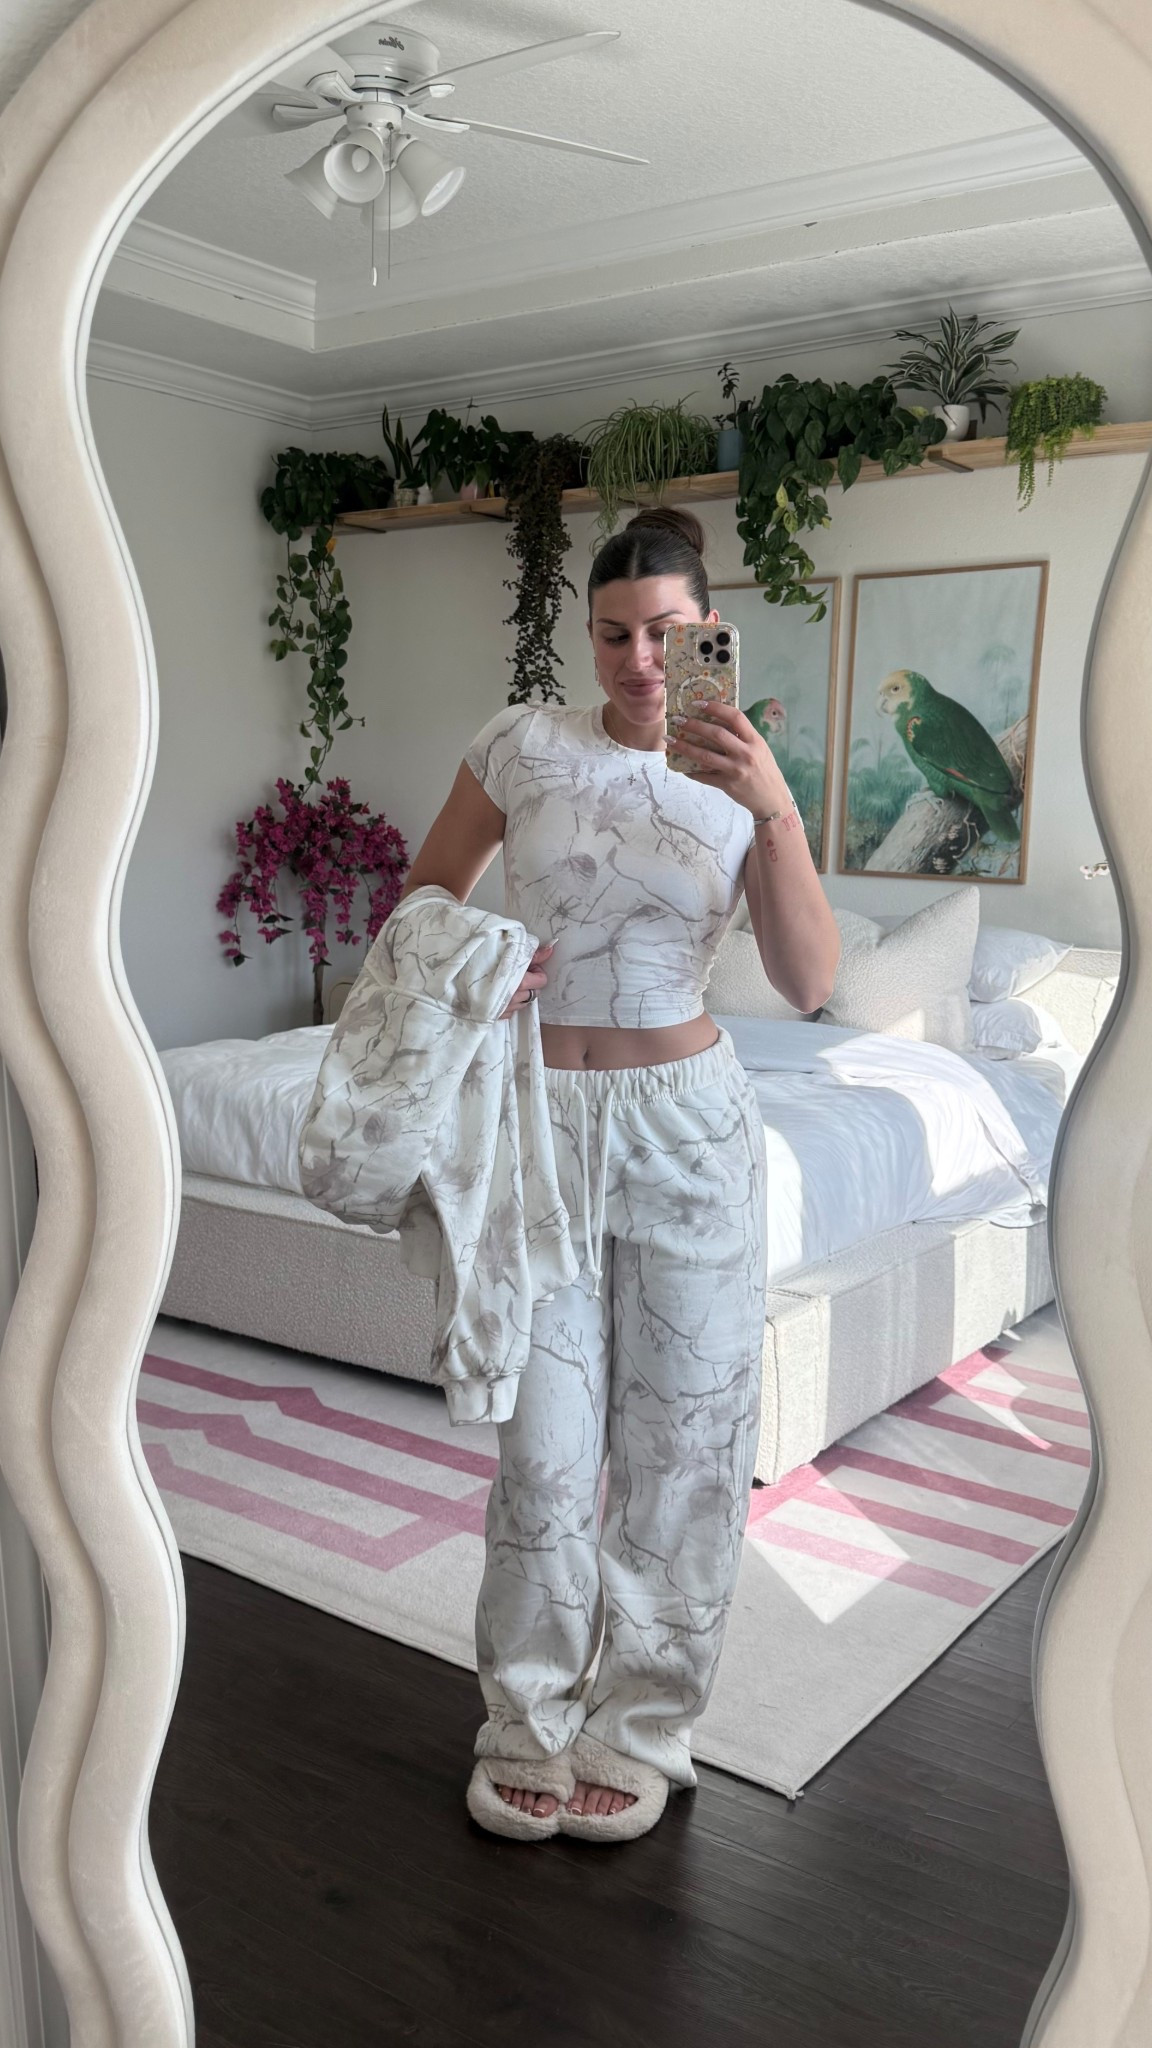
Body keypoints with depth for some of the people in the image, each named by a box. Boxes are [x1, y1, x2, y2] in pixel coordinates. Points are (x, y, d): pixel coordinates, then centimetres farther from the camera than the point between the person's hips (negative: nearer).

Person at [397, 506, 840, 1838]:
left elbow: (807, 984, -12)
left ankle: (642, 1728, 28)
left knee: (679, 1433, 8)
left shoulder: (741, 787, 1)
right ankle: (527, 1726, 27)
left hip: (686, 1124, 1)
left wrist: (773, 807, -24)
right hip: (538, 1118, 0)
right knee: (542, 1441, 5)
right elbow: (422, 900, 9)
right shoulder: (525, 743, 0)